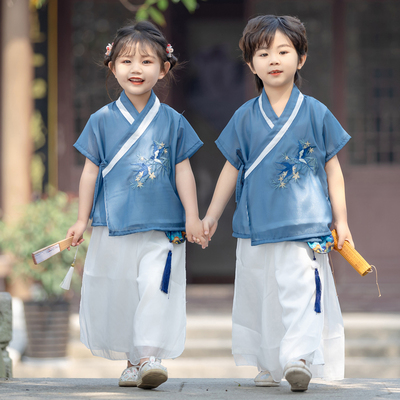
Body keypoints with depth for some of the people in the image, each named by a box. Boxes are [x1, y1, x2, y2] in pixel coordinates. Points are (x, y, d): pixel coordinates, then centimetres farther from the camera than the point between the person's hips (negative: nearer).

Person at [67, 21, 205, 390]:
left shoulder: (172, 121, 3)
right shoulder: (103, 120, 3)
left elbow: (183, 171, 7)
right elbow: (91, 171, 7)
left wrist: (192, 217, 3)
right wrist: (82, 220, 7)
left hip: (162, 227, -1)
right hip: (113, 227, 1)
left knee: (156, 288, -14)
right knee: (117, 295, 5)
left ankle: (150, 357, -14)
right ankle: (133, 361, 17)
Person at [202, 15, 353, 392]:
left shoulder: (315, 113, 0)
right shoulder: (245, 117, 5)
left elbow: (332, 167, 5)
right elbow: (232, 169, 13)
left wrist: (341, 220, 4)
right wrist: (211, 216, 14)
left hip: (304, 225, -3)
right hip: (255, 228, 3)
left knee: (300, 290, -16)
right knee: (259, 297, 8)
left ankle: (300, 358, -19)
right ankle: (268, 366, 17)